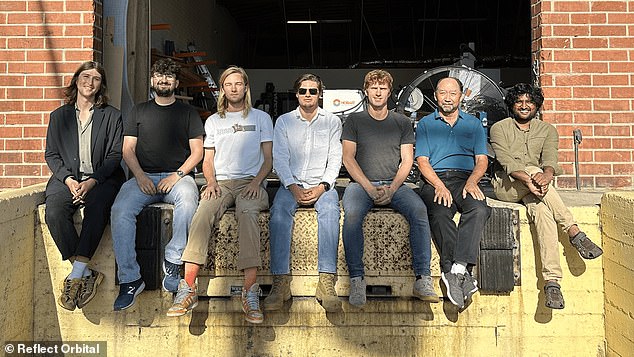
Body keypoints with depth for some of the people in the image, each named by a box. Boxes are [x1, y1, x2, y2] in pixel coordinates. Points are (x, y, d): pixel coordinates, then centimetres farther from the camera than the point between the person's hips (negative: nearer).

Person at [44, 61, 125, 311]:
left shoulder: (112, 116, 11)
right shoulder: (59, 116, 19)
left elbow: (115, 155, 3)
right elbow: (51, 154, 12)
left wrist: (92, 181, -13)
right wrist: (68, 179, -8)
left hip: (102, 179, -2)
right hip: (67, 178, 2)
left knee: (96, 208, -36)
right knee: (54, 212, -29)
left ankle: (76, 275, -34)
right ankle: (87, 274, -26)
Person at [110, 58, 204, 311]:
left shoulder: (188, 112, 16)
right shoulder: (139, 111, 21)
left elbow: (197, 152, 8)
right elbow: (128, 149, 12)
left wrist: (178, 175, -9)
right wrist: (140, 176, -6)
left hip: (178, 175, -1)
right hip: (144, 176, 2)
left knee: (188, 203, -37)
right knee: (120, 211, -28)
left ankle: (173, 261, -21)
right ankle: (130, 280, -22)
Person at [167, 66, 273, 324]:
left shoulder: (261, 118, 18)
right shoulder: (213, 121, 25)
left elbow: (268, 159, 11)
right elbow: (208, 160, 21)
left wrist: (256, 182, -8)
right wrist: (211, 182, -1)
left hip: (251, 182, -2)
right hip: (221, 182, 2)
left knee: (248, 214, -36)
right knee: (202, 216, -31)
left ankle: (250, 292, -42)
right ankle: (188, 289, -35)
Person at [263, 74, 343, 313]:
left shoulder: (332, 121, 11)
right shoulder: (284, 121, 12)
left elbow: (335, 159, 4)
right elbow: (279, 159, 3)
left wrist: (322, 187, -14)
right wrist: (293, 187, -14)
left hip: (322, 184, 0)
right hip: (291, 183, 1)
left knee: (330, 210, -34)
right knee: (279, 212, -31)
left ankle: (327, 283, -37)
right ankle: (280, 282, -33)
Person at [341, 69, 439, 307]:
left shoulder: (402, 123, 18)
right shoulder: (354, 120, 14)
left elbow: (407, 160, 9)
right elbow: (348, 158, 3)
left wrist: (392, 189, -9)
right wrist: (370, 189, -10)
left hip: (395, 184, 1)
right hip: (361, 183, -1)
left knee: (419, 210, -29)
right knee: (352, 214, -34)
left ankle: (423, 279, -27)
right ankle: (356, 280, -28)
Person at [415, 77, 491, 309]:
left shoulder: (473, 124, 22)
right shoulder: (425, 124, 18)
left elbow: (482, 160, 12)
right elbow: (422, 161, 5)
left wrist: (472, 182, -10)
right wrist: (439, 186, -13)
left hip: (466, 179, 1)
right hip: (434, 181, -1)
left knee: (479, 209, -33)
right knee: (439, 213, -34)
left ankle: (456, 269, -39)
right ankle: (463, 274, -36)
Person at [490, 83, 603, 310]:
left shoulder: (547, 130, 16)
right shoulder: (500, 128, 8)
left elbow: (550, 159, -3)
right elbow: (506, 161, -9)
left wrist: (547, 174, -28)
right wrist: (528, 178, -28)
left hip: (534, 188, 2)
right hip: (505, 185, -2)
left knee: (541, 209, -32)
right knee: (533, 170, -34)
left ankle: (552, 280, -39)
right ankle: (574, 232, -32)